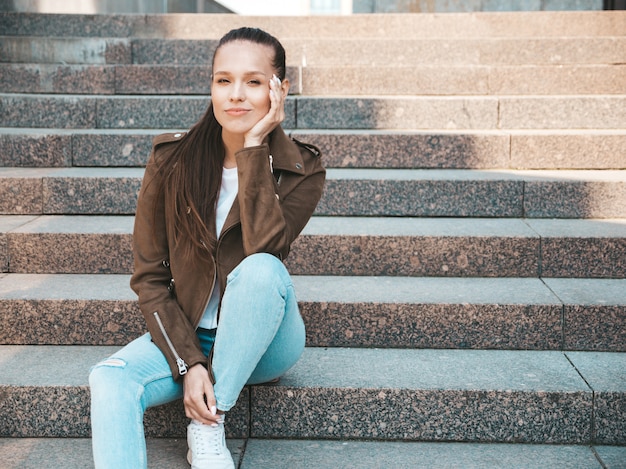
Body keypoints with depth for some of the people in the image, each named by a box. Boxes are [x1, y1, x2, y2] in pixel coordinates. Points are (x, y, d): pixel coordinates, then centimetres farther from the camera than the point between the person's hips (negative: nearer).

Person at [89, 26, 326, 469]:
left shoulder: (302, 168, -8)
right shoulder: (171, 160, -6)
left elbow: (263, 248, -28)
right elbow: (150, 277, -5)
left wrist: (254, 146, -25)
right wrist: (188, 362, -17)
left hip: (264, 342, -1)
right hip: (187, 335, 1)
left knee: (259, 268, -34)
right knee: (109, 380, -29)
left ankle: (209, 427, -19)